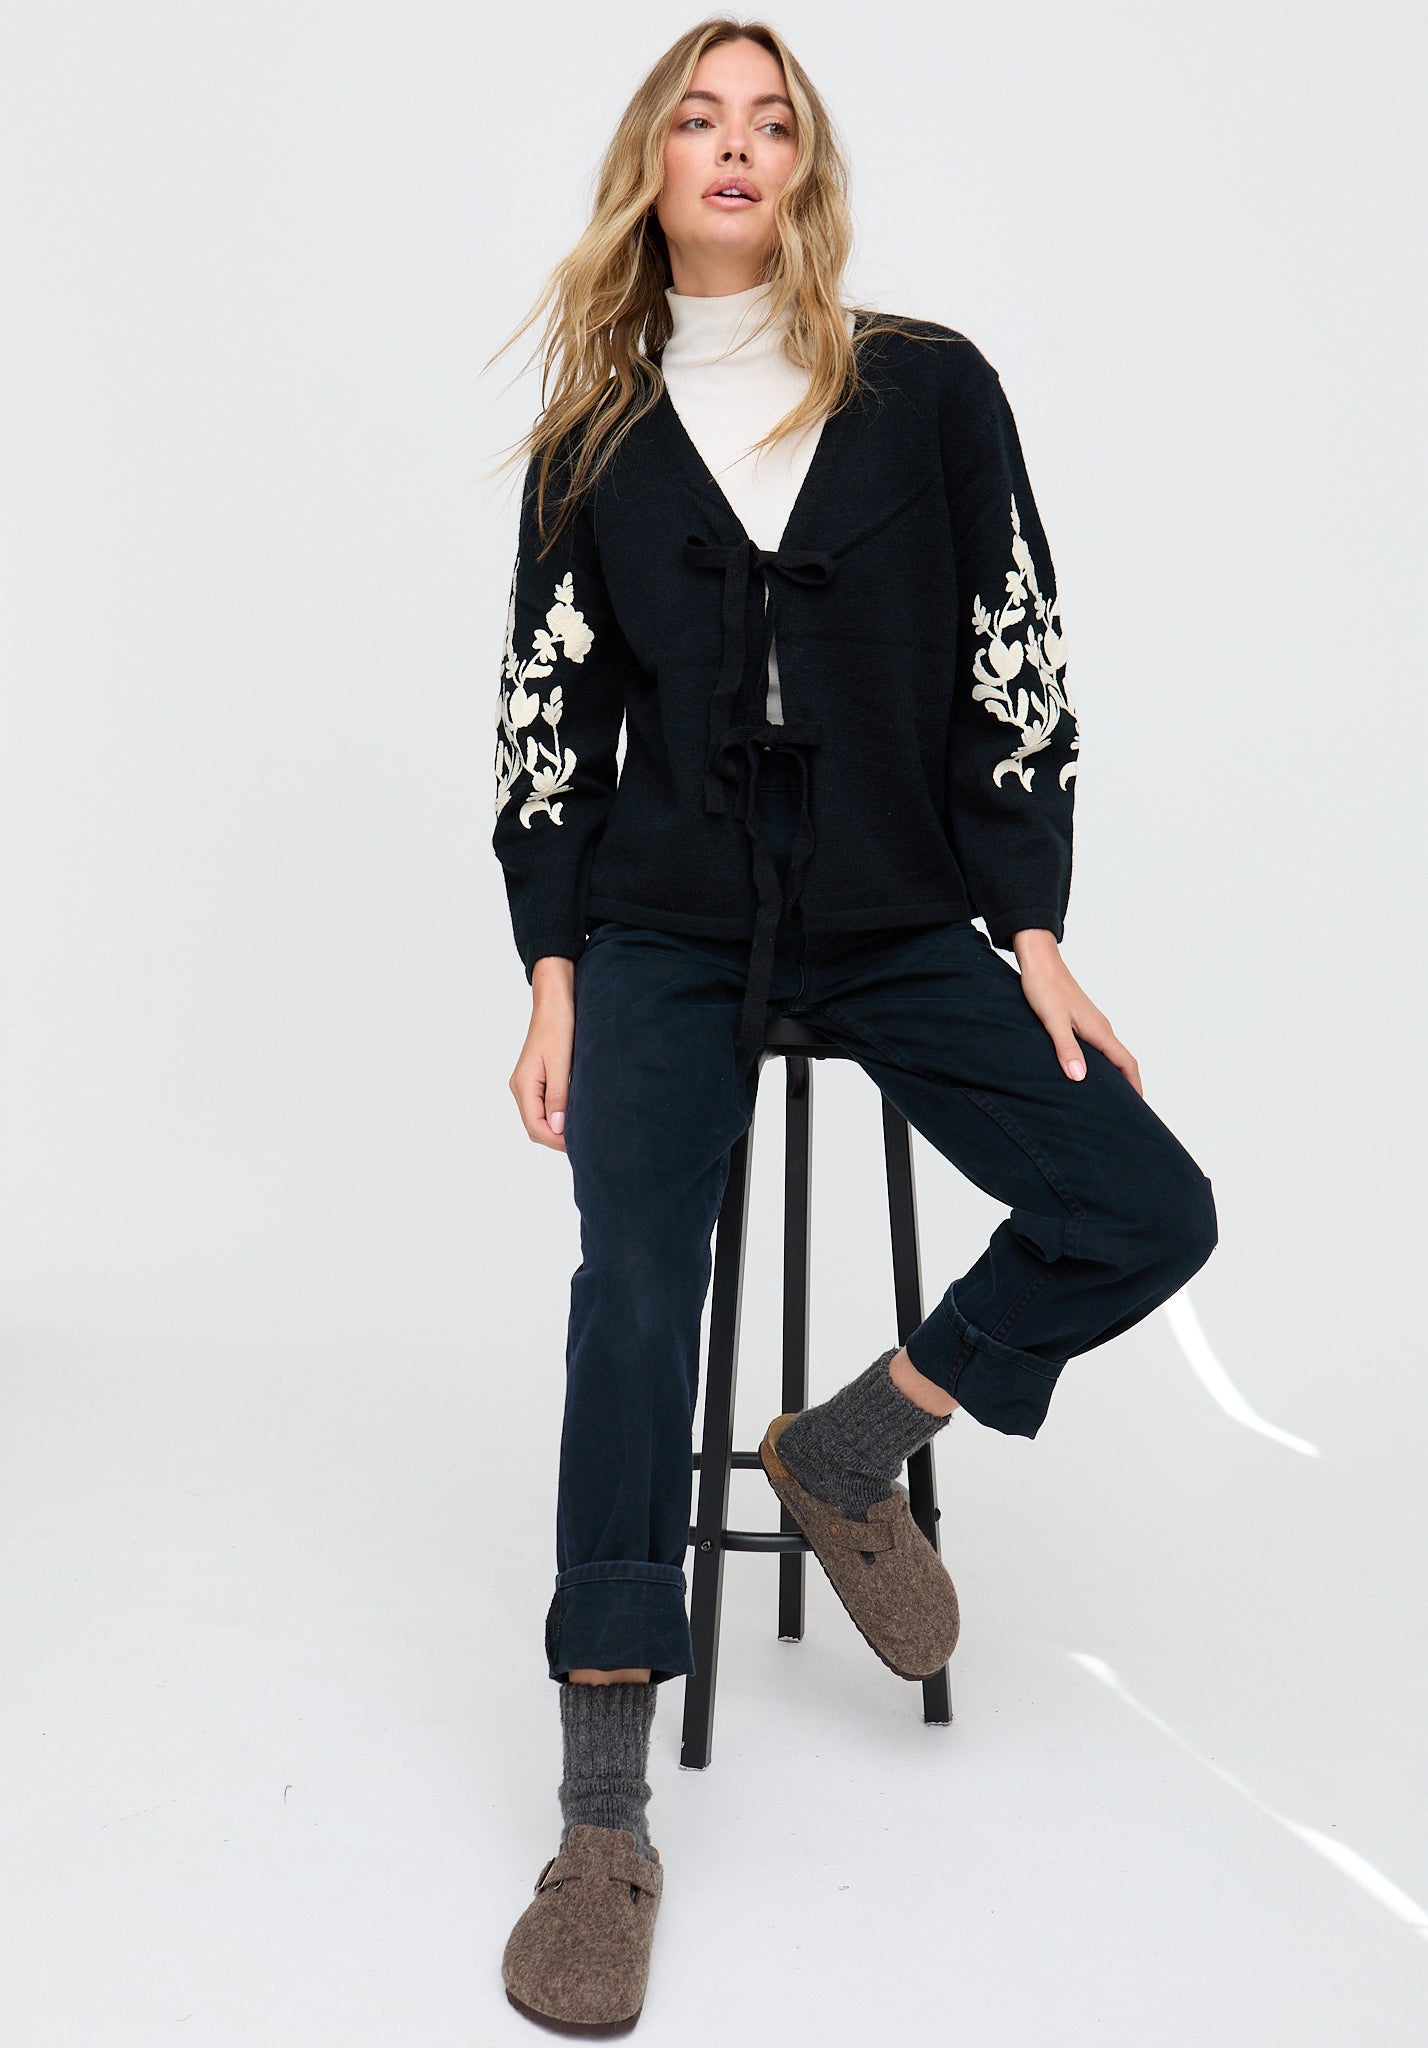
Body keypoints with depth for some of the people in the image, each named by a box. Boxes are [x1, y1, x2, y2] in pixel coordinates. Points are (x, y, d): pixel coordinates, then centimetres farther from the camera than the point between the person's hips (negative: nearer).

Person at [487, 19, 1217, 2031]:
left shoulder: (928, 386, 4)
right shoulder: (596, 431, 9)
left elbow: (1020, 661, 2)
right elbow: (546, 708, 6)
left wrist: (1035, 936, -4)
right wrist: (554, 972, -2)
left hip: (900, 916, 1)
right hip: (665, 925, 0)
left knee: (1149, 1212, -14)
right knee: (637, 1283, -19)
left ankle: (840, 1452, 8)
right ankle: (604, 1825, -12)